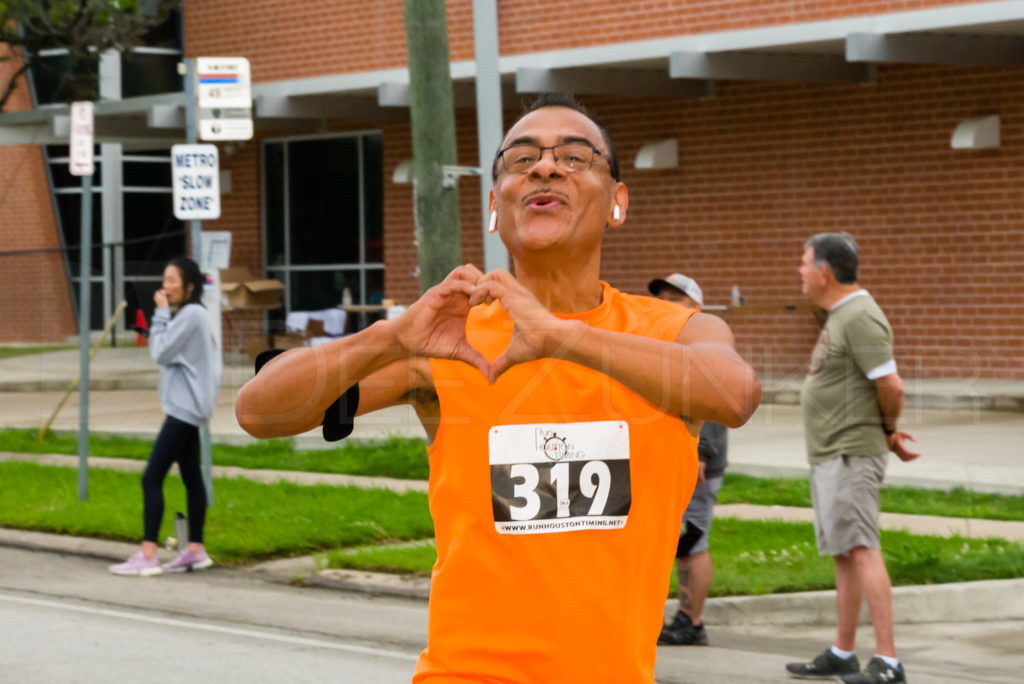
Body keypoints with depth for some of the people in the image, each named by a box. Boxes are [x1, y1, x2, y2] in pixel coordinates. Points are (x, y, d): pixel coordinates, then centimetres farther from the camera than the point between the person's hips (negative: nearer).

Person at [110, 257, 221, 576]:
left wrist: (161, 313, -10)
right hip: (188, 408, 11)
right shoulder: (189, 315, 15)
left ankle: (147, 556, -14)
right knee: (191, 478, 13)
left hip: (184, 408, -11)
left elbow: (161, 352, -15)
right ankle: (195, 550, 18)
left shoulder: (191, 315, -15)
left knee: (152, 478, -12)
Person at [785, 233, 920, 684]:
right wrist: (888, 432, 10)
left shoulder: (860, 317, -16)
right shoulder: (840, 316, 17)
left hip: (851, 456, -11)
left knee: (861, 550, -15)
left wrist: (888, 430, -4)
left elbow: (890, 385, -21)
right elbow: (881, 388, 21)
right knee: (843, 556, 15)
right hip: (830, 456, 11)